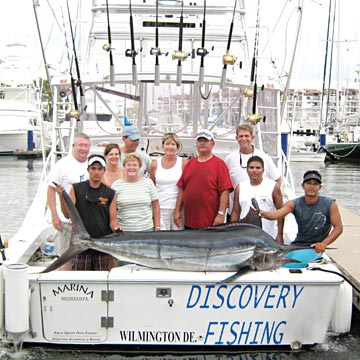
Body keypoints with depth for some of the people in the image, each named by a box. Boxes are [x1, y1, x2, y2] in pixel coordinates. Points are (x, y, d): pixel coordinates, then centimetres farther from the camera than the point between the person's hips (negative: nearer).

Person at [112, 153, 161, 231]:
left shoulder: (148, 182, 5)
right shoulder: (116, 185, 3)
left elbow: (156, 207, 6)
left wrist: (157, 228, 2)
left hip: (147, 228, 1)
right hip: (124, 230, 0)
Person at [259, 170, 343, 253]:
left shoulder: (330, 204, -3)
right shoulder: (294, 204, 0)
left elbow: (338, 228, -3)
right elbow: (276, 214, -17)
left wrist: (324, 243, -19)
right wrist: (263, 213, -40)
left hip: (316, 247, -3)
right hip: (298, 244, 3)